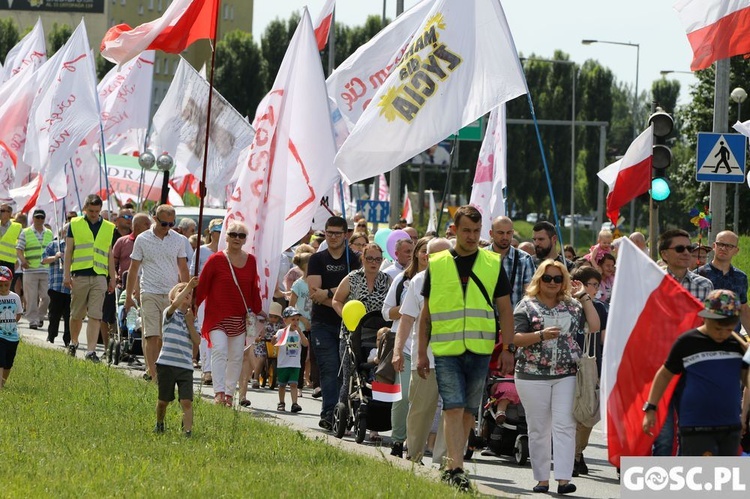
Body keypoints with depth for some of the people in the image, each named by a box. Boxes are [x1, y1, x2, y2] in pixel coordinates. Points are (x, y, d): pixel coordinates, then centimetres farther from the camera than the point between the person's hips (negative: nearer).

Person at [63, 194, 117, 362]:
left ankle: (91, 350, -10)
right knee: (76, 314, 9)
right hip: (80, 275, -1)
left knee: (95, 316, -7)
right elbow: (68, 251, 5)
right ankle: (73, 342, 30)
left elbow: (110, 255, 15)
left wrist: (112, 279, 12)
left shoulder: (108, 228, 11)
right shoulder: (75, 224, 6)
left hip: (100, 276, 1)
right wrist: (66, 275, -2)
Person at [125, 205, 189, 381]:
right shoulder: (142, 239, 1)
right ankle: (153, 374, -12)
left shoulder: (178, 240, 7)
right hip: (150, 293, -2)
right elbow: (133, 269, 6)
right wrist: (129, 295, 5)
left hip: (172, 294, 2)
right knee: (152, 335, -10)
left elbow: (183, 269, 13)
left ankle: (151, 370, 15)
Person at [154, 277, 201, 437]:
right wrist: (189, 286, -24)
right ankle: (159, 424, 34)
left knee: (187, 401, -10)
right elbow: (175, 304, -22)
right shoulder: (169, 314, 2)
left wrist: (190, 323, -6)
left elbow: (197, 341, 1)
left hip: (185, 367, 2)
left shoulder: (193, 319, 13)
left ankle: (188, 431, -12)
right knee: (163, 400, 11)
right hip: (166, 364, -2)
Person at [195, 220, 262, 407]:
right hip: (217, 316, -4)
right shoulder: (216, 260, -5)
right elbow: (202, 286, -3)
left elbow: (254, 290, 14)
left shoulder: (250, 261, 7)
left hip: (240, 318, 4)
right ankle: (219, 392, -23)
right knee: (219, 350, -19)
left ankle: (229, 393, 15)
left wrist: (257, 312, 17)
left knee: (236, 356, 6)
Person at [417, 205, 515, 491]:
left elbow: (505, 309, 8)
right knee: (453, 408, -12)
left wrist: (507, 348, -1)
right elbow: (426, 312, 10)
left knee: (468, 411, 7)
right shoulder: (437, 265, 6)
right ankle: (456, 468, -17)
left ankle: (452, 465, 17)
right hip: (446, 350, -1)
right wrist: (422, 353, 8)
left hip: (480, 350, 1)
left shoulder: (493, 264, 7)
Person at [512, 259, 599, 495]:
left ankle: (563, 479, -13)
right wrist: (541, 335, -20)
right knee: (538, 429, 4)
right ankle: (542, 479, 11)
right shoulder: (527, 306, 3)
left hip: (567, 375, 1)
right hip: (533, 376, -1)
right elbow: (515, 338, -5)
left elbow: (594, 326, 2)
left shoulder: (572, 305, 12)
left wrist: (584, 296, 4)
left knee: (564, 426, -8)